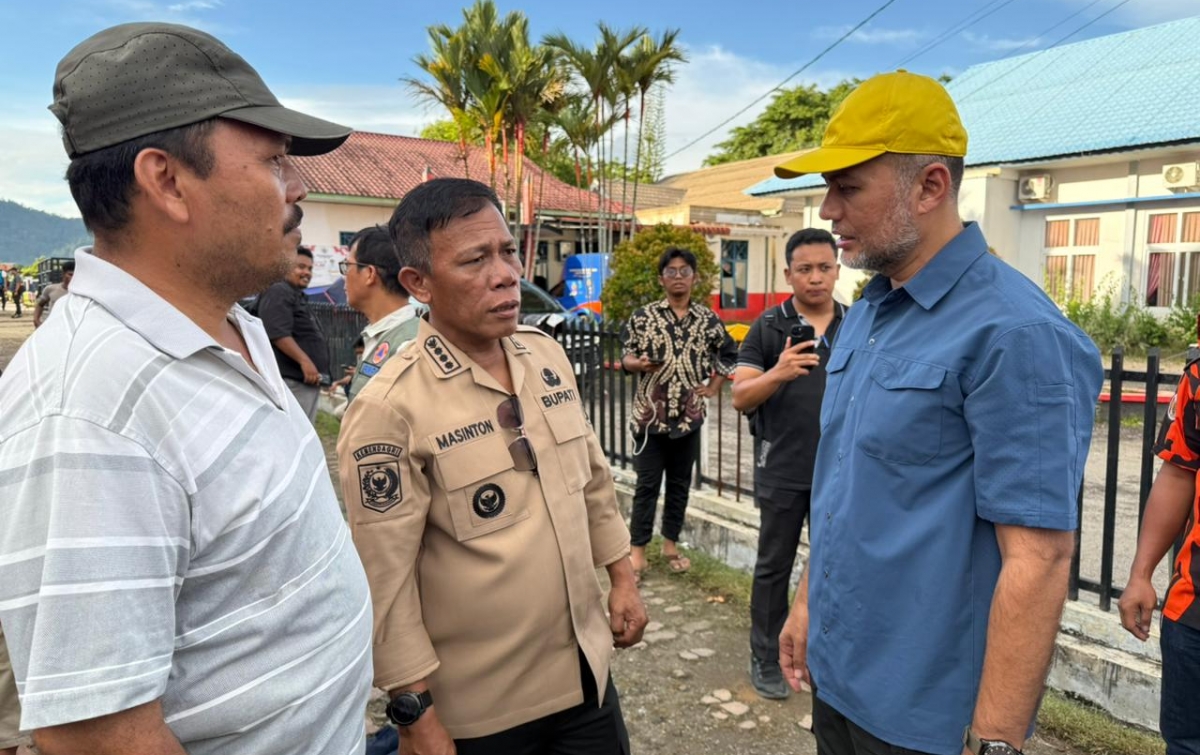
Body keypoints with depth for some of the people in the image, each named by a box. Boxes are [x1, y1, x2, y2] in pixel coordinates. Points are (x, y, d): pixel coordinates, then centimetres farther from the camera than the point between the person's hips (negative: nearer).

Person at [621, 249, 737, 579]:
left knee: (680, 483, 12)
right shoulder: (643, 316, -2)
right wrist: (638, 363, -20)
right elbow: (626, 356, 1)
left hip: (689, 416, 2)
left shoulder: (708, 319, 3)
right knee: (647, 484, 2)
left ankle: (670, 543, 27)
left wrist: (713, 388, 7)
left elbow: (729, 353, 15)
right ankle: (638, 549, 12)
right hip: (650, 414, -2)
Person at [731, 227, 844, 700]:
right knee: (774, 567, 9)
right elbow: (740, 398, -13)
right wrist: (778, 373, -32)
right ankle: (765, 659, 23)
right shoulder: (768, 328, -6)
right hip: (782, 471, -2)